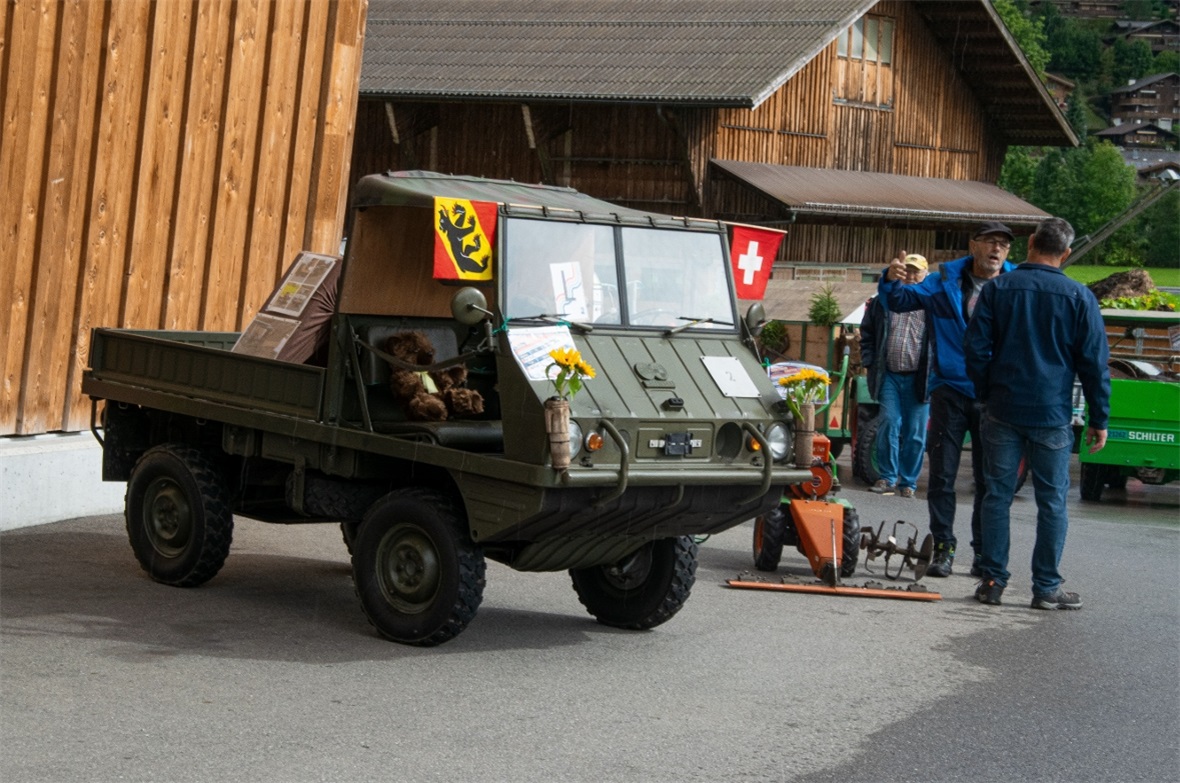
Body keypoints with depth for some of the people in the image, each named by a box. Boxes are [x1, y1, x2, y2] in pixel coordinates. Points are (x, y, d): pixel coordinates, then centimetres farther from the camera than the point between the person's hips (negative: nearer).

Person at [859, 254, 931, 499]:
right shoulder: (883, 301, 12)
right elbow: (867, 334, 19)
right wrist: (869, 362, 8)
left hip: (918, 379, -1)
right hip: (889, 376, 1)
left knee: (915, 433, 3)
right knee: (889, 425, -4)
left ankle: (908, 482, 11)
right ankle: (887, 478, 5)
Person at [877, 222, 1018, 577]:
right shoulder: (946, 281, 4)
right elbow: (901, 301, 6)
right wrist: (891, 281, -16)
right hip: (950, 390, 0)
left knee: (989, 478, 6)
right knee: (942, 474, 1)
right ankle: (943, 548, 8)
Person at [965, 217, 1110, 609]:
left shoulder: (997, 289, 0)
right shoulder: (1079, 297, -3)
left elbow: (975, 348, 2)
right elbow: (1094, 361, -1)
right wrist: (1099, 419, 5)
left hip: (1002, 411, 1)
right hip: (1052, 415, -1)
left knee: (998, 495, 8)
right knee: (1052, 502, 5)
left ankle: (992, 581, 9)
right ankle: (1046, 588, 6)